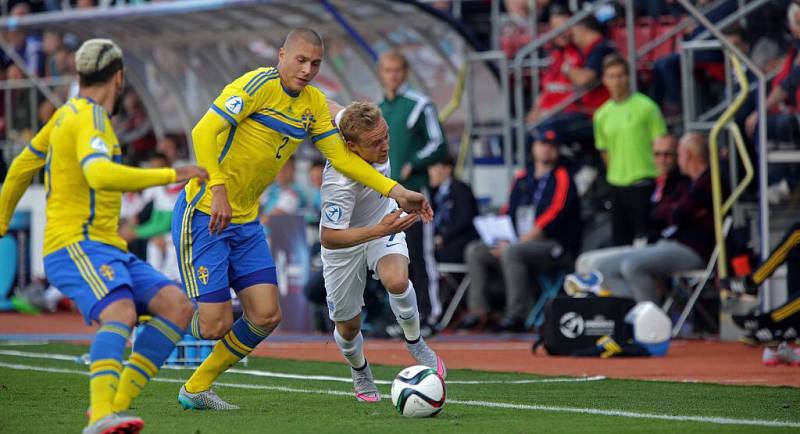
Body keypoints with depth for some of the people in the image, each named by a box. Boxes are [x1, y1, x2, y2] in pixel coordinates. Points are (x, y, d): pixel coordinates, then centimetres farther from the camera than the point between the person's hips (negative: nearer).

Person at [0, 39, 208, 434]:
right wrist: (170, 176, -24)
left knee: (177, 306, -6)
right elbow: (100, 175, -29)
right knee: (120, 313, -35)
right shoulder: (89, 117, -10)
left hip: (107, 251, 10)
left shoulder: (69, 114, 20)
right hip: (76, 247, -10)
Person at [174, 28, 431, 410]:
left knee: (266, 316, 0)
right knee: (214, 324, -14)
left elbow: (341, 156, 11)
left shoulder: (314, 103, 8)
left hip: (245, 221, 8)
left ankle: (196, 390, 17)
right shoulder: (258, 85, -16)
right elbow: (204, 132, -23)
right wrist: (217, 190, -31)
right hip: (204, 215, -8)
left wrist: (396, 192, 3)